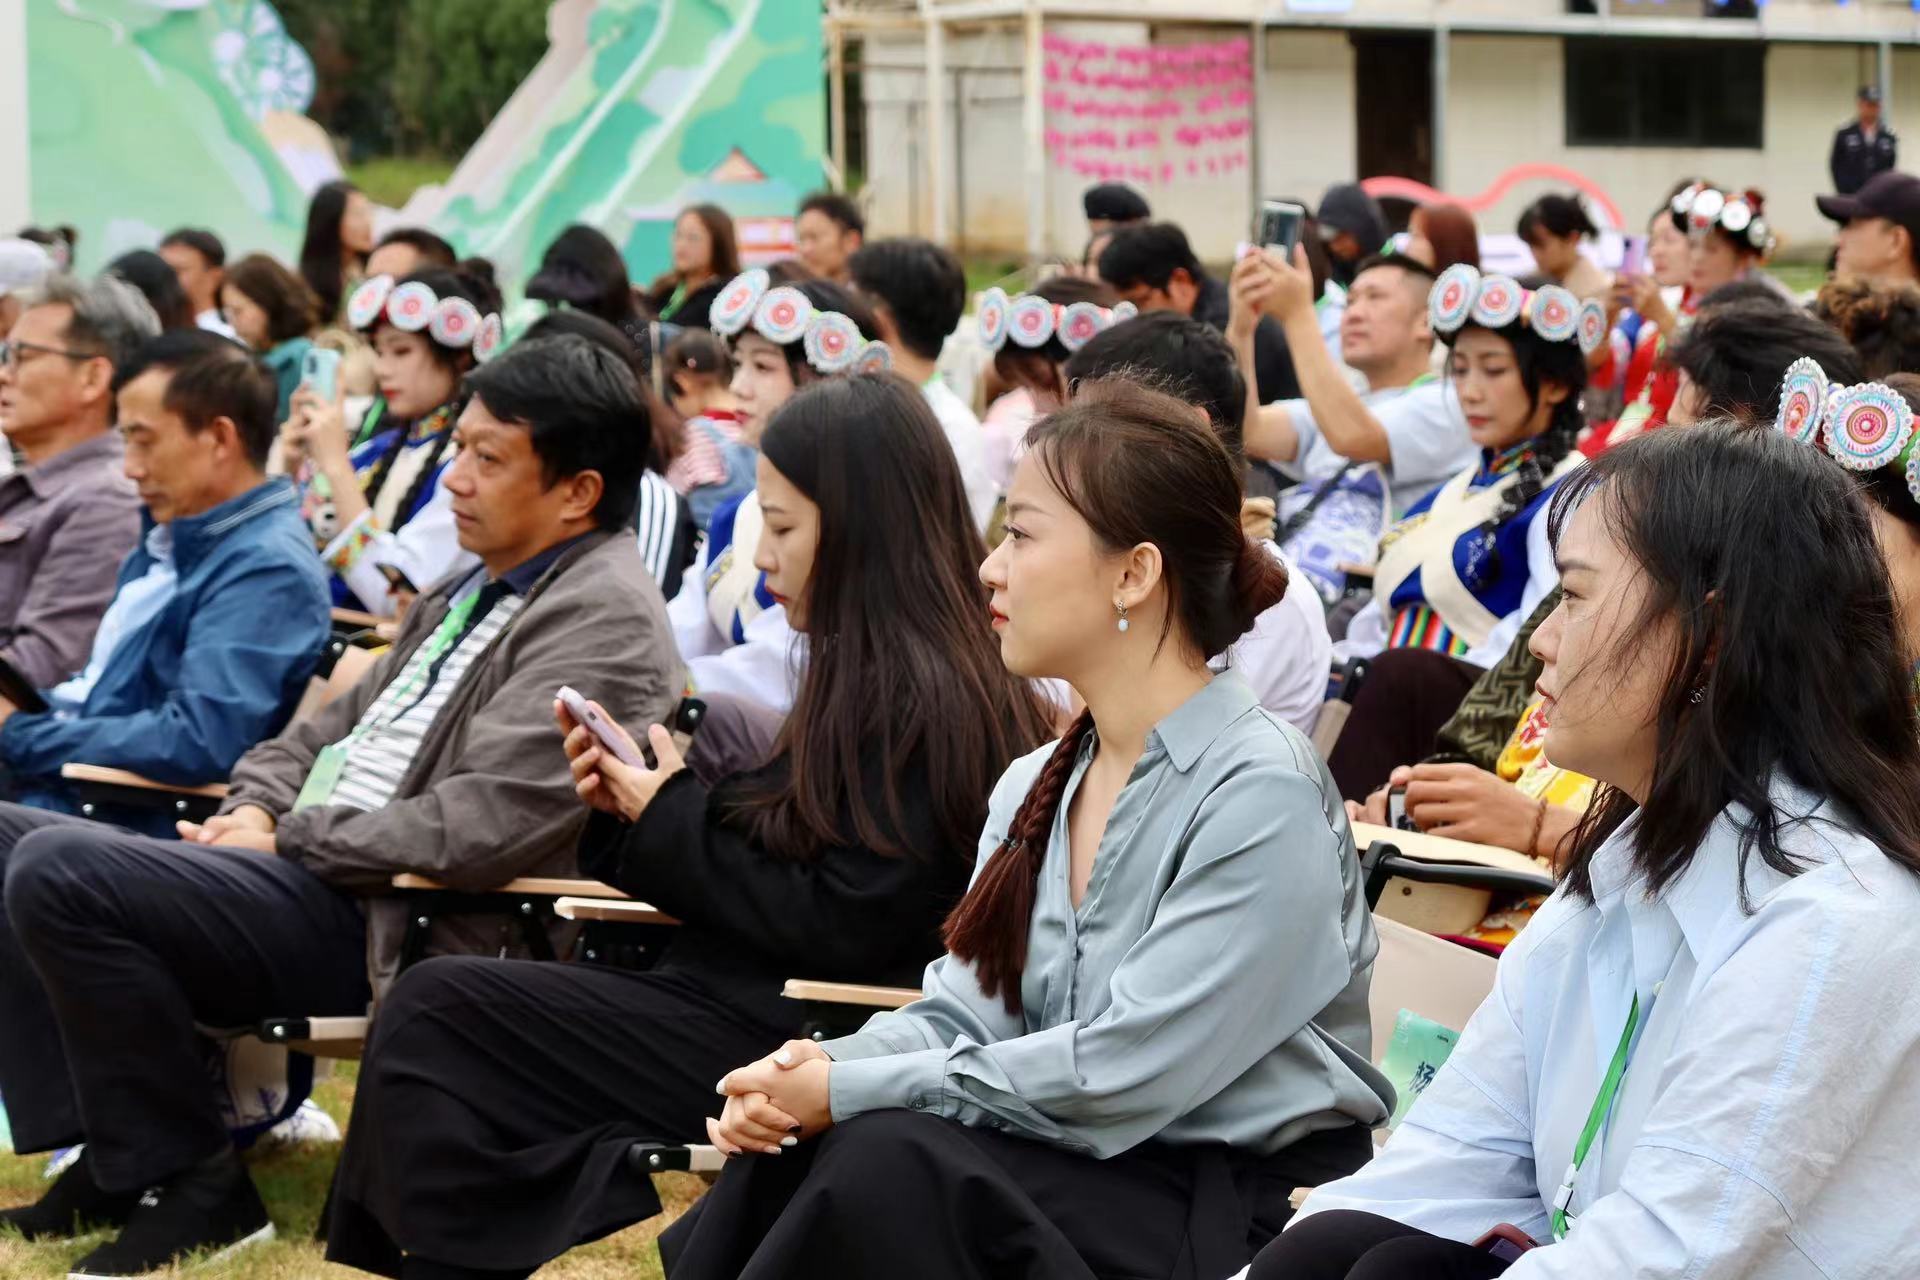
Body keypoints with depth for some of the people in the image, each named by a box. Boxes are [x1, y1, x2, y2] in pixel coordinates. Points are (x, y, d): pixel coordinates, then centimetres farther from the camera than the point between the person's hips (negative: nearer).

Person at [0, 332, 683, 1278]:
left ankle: (192, 1187, -12)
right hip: (312, 875, 11)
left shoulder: (603, 621, -14)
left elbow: (481, 826, -24)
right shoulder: (477, 591, 17)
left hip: (389, 927, -11)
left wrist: (291, 842, -13)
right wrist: (260, 807, 3)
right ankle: (114, 1161, 4)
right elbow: (336, 727, 25)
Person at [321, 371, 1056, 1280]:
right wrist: (627, 810, 3)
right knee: (435, 1008, -1)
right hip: (759, 1013, 10)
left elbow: (844, 931, -19)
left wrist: (669, 822, -9)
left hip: (789, 1047, -10)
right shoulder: (871, 680, 15)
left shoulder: (923, 702, -15)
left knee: (436, 1012, -12)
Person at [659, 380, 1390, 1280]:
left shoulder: (1261, 795, -15)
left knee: (890, 1162, -29)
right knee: (782, 1162, -19)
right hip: (1075, 1162, 7)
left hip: (1235, 1206, -7)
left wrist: (853, 1090, -18)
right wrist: (822, 1069, -15)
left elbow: (1121, 1074, -20)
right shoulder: (1032, 790, 12)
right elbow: (960, 1015, 7)